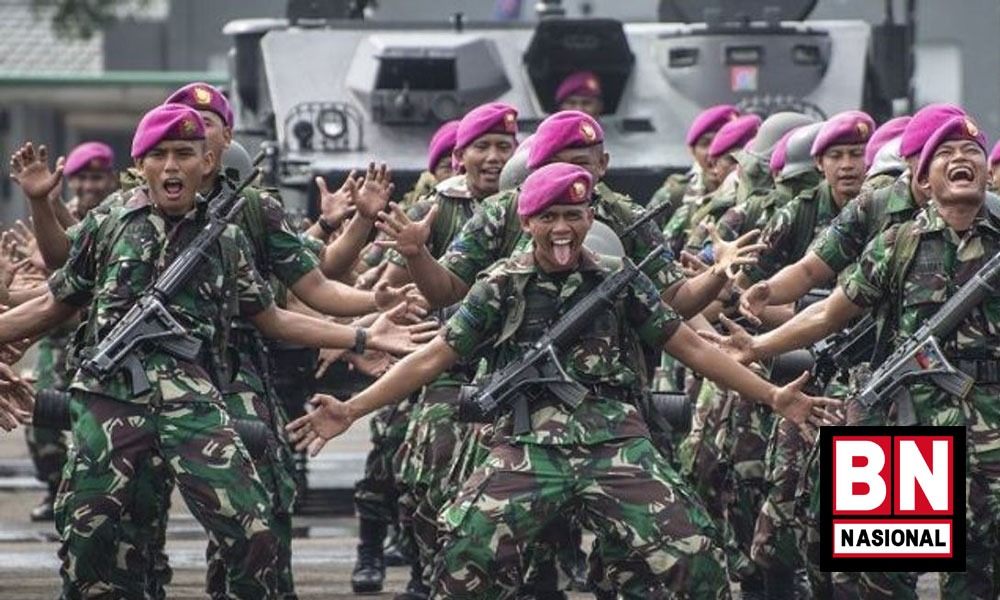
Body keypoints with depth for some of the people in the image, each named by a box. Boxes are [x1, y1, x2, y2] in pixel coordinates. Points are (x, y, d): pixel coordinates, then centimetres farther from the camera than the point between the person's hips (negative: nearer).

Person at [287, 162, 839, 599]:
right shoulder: (501, 288, 5)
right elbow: (432, 358, 5)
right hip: (528, 444, -1)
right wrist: (352, 409, -4)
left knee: (687, 551, -12)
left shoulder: (620, 282, 8)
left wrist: (772, 395, 6)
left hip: (615, 442, 1)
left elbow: (691, 347, 11)